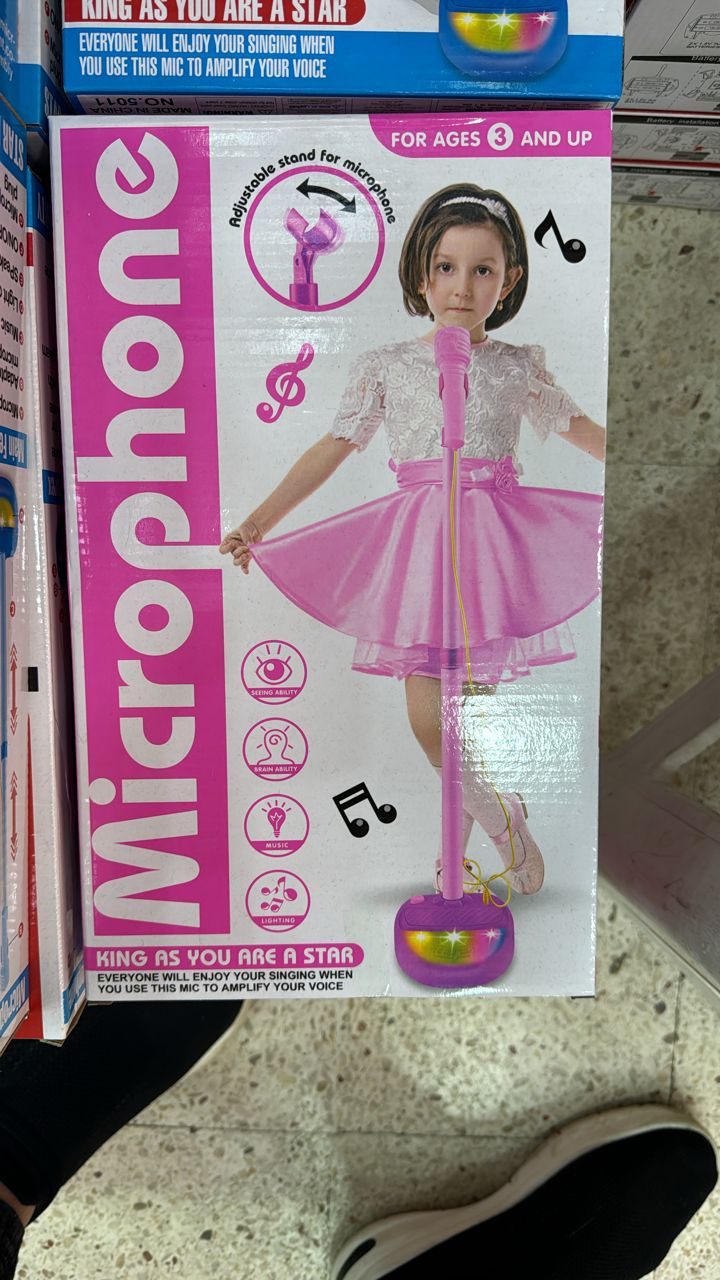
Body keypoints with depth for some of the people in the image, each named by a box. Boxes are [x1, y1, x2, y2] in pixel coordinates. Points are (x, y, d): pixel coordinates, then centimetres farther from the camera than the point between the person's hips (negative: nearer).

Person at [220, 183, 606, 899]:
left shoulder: (518, 367, 9)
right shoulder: (385, 367, 6)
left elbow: (577, 428, 21)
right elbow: (334, 448, 7)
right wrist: (257, 523, 3)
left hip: (491, 532, 0)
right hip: (418, 539, 1)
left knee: (475, 703, -2)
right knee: (426, 718, 0)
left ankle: (457, 837, 24)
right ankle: (500, 818, 28)